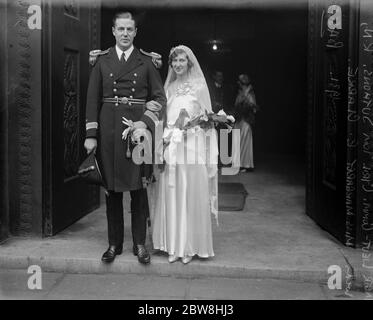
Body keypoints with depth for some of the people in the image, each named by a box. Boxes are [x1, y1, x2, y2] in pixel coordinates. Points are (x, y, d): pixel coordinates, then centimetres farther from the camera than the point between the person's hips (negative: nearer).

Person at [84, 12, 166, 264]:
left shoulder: (146, 62, 7)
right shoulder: (102, 60, 9)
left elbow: (159, 97, 6)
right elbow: (93, 98, 5)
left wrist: (145, 121, -10)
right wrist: (91, 134, -2)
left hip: (137, 127, -1)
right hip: (108, 128, 1)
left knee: (138, 187, 2)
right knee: (112, 188, 6)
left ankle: (140, 244, 13)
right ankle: (114, 244, 16)